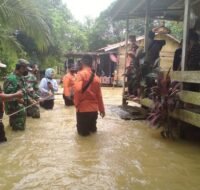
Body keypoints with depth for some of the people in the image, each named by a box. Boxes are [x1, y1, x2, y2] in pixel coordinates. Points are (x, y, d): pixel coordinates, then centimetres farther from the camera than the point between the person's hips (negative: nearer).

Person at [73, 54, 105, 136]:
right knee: (92, 129, 24)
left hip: (83, 108, -5)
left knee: (83, 131, 11)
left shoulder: (80, 74, -9)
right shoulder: (96, 77, 7)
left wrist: (76, 104, -11)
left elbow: (77, 89, -26)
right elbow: (99, 95, 11)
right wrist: (102, 109, 19)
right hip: (94, 109, 5)